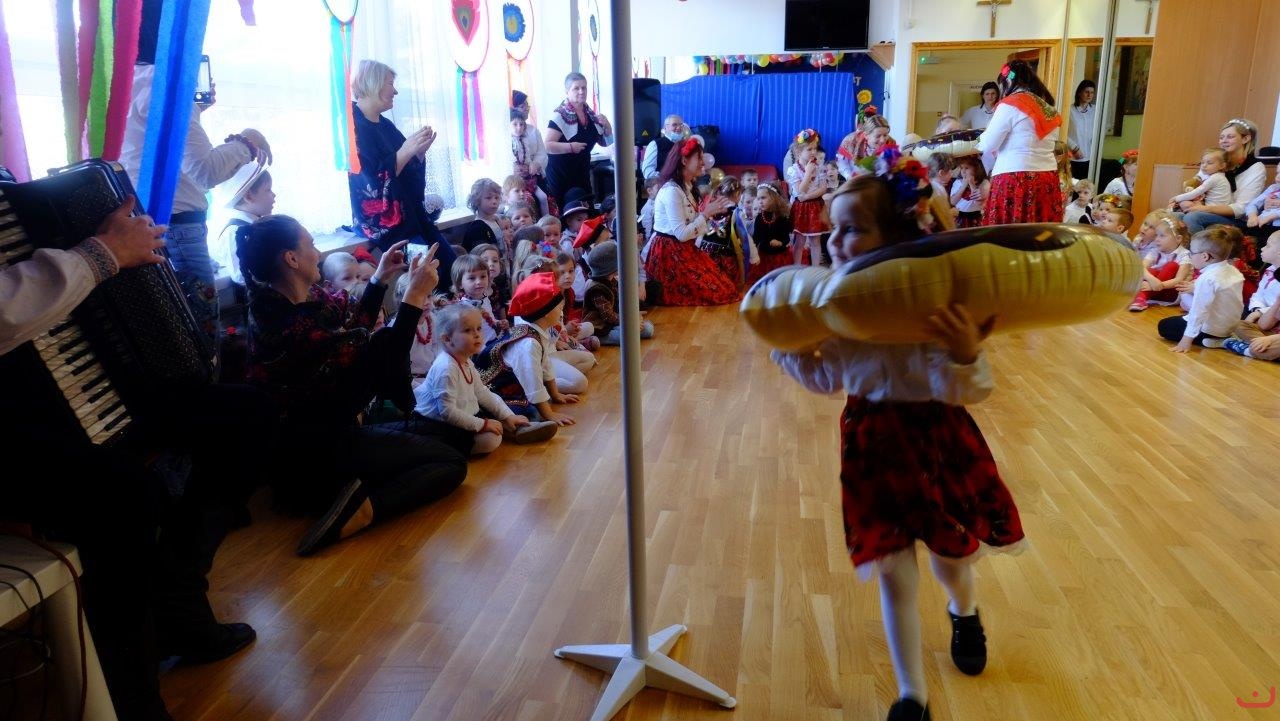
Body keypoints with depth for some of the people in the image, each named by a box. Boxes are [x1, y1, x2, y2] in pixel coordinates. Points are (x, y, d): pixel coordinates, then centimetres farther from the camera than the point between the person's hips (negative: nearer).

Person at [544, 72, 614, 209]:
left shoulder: (591, 114, 9)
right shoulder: (560, 115, -12)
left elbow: (604, 143, 18)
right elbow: (547, 146, -20)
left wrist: (607, 126, 1)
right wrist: (570, 147, -28)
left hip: (583, 174, 7)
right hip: (561, 176, -7)